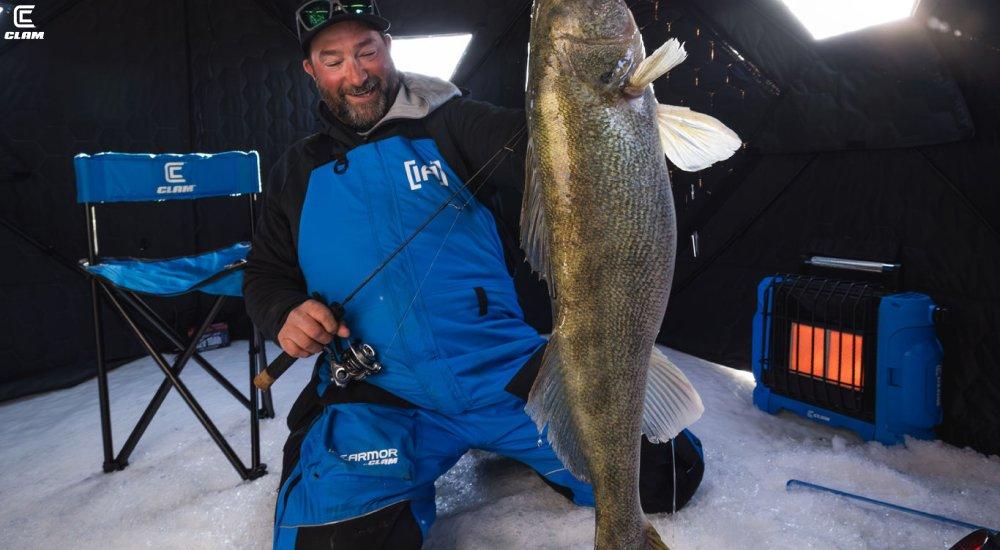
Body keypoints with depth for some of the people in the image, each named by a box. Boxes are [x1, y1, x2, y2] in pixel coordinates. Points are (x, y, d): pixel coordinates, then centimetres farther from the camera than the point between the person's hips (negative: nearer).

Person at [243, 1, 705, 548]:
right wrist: (286, 312, -4)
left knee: (668, 469, -7)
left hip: (507, 371, 0)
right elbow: (264, 274, 19)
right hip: (375, 397, 1)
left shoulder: (451, 125, 5)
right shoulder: (297, 171, 12)